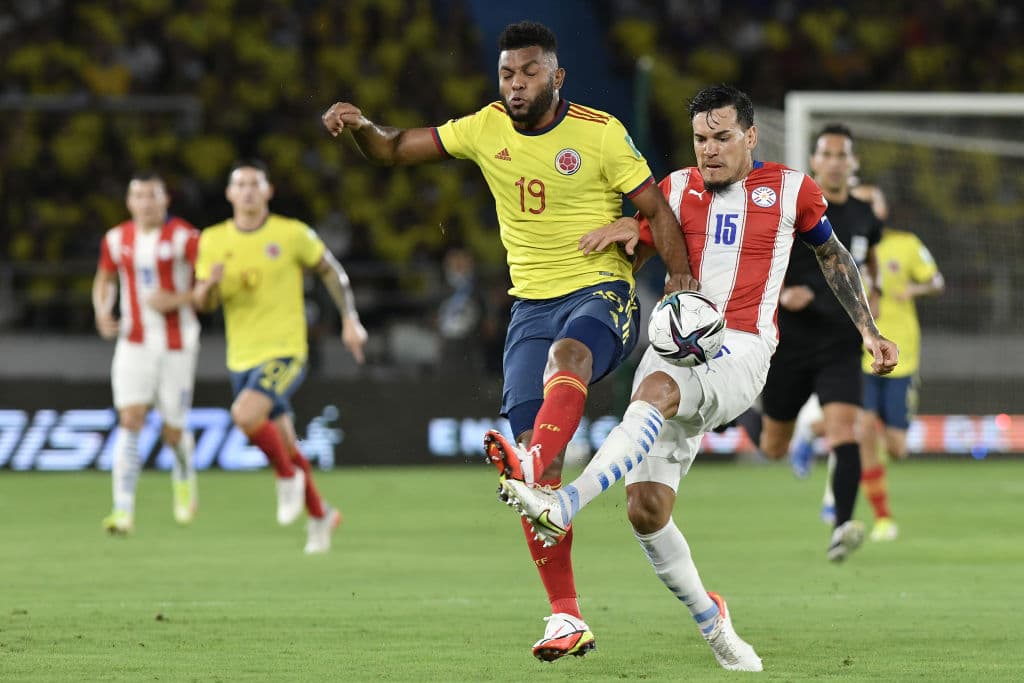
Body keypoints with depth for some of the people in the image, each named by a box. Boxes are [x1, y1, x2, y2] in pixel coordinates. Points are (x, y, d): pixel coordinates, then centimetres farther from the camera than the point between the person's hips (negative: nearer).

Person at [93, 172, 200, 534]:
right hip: (135, 344, 2)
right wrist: (102, 312, 0)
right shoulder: (116, 240, 3)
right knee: (130, 420, -14)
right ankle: (124, 511, -17)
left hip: (177, 346, -2)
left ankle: (184, 475, 41)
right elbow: (104, 280, 20)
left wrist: (176, 300, -23)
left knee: (173, 432, 5)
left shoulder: (185, 237, -9)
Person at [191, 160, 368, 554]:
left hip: (284, 351, -4)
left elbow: (330, 270, 7)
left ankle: (288, 476, -4)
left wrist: (350, 319, 2)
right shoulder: (213, 241, 3)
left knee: (245, 415, -29)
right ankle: (319, 515, 33)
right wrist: (209, 283, -19)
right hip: (241, 357, 5)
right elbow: (201, 303, 4)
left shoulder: (292, 234, -6)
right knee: (285, 445, 12)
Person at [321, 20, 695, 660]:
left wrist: (681, 279, -16)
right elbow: (397, 149, 12)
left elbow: (656, 208, -1)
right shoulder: (485, 129, 7)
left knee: (566, 354, -40)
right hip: (533, 304, 4)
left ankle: (530, 467, -68)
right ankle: (566, 618, -7)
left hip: (603, 293, -4)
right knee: (537, 455, -10)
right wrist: (360, 126, -10)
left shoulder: (600, 133, -4)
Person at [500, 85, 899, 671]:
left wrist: (870, 331, 23)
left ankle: (564, 507, -52)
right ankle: (712, 623, 13)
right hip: (673, 346, 4)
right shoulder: (678, 188, 14)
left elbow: (833, 255, 24)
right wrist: (630, 229, -7)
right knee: (646, 509, -9)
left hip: (740, 354, -4)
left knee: (658, 388, -38)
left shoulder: (790, 189, 9)